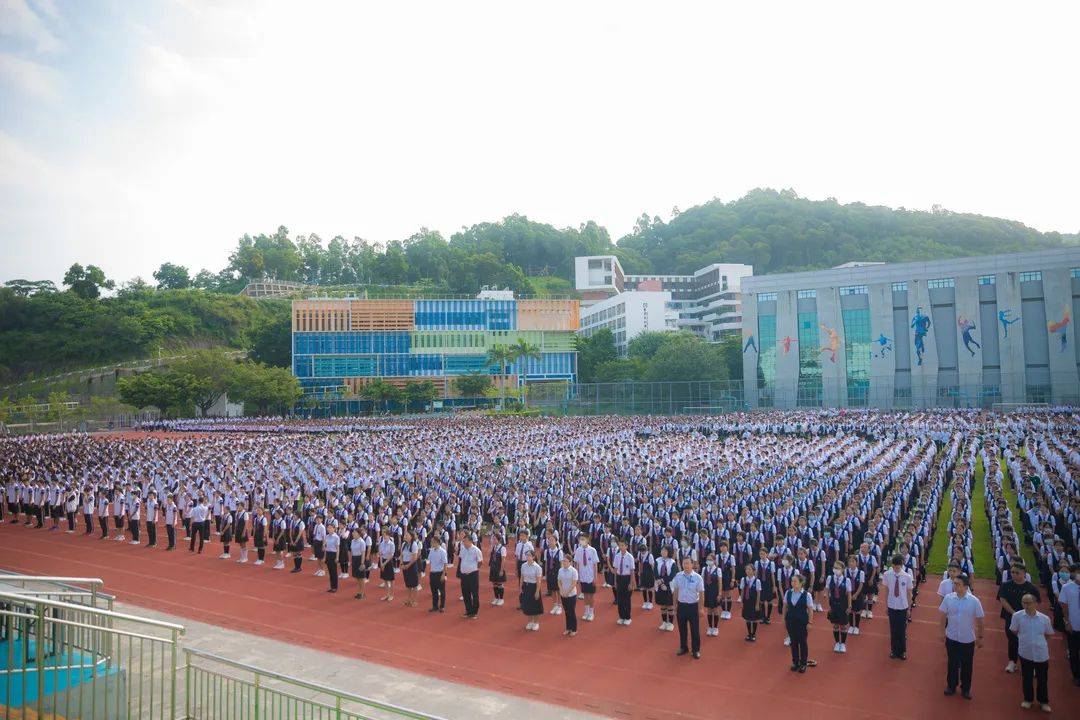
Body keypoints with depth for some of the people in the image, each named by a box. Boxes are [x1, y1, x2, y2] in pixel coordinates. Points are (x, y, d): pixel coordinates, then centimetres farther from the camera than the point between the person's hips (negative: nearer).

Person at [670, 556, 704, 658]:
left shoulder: (697, 577, -12)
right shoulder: (678, 576, -5)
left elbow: (701, 593, -6)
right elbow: (675, 591, 6)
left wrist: (700, 608, -5)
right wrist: (675, 606, 9)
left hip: (693, 606, -2)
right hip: (681, 605, 3)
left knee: (695, 630, 7)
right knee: (682, 628, 14)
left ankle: (696, 650, 23)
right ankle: (683, 648, 31)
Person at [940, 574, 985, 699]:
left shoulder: (974, 601, -14)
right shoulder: (948, 598, -11)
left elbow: (979, 620, -4)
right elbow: (943, 616, 1)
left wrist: (980, 637, 2)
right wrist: (943, 631, 3)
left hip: (968, 639, -1)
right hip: (951, 638, 1)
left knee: (967, 665, 14)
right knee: (952, 663, 14)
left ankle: (965, 689, 32)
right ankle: (951, 686, 32)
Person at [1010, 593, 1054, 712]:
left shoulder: (1044, 618, -12)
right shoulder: (1017, 616, -15)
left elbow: (1048, 634, 6)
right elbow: (1015, 631, 1)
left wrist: (1037, 638, 1)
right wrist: (1024, 638, 1)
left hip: (1041, 653, 0)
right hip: (1025, 653, 0)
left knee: (1042, 679, 15)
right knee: (1027, 678, 15)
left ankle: (1043, 701, 35)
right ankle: (1028, 699, 35)